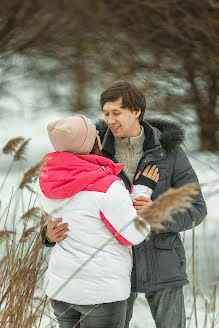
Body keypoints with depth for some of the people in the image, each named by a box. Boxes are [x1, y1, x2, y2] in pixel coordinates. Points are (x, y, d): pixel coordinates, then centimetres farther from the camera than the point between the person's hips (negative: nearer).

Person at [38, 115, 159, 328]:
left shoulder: (47, 181, 0)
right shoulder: (107, 187, -20)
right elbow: (133, 234, -11)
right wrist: (143, 190, 0)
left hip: (61, 286, 6)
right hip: (102, 291, -6)